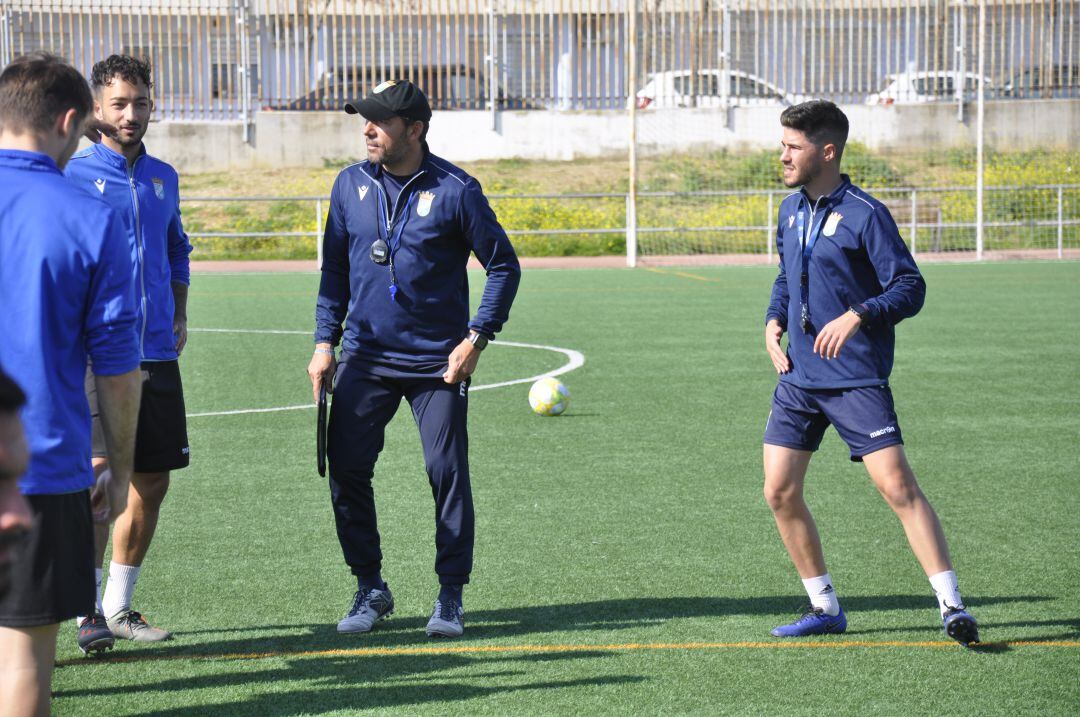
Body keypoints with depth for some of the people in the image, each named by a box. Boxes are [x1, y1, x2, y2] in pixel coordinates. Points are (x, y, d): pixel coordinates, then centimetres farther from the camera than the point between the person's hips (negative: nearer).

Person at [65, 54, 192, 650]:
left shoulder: (162, 177, 13)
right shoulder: (73, 176, -4)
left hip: (157, 354, 6)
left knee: (152, 482, 9)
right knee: (100, 473, -13)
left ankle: (119, 607, 21)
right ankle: (88, 614, -7)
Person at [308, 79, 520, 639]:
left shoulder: (454, 190, -7)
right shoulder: (351, 185, 5)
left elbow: (503, 266, -1)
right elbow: (334, 268, 14)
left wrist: (476, 338, -8)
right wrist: (325, 342, 7)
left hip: (437, 362, -3)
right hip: (364, 358, 4)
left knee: (448, 473, -4)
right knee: (346, 469, -1)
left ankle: (450, 595, 9)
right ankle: (369, 589, 14)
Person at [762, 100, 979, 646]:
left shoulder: (865, 215, -11)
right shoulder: (790, 210, 11)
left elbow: (910, 288, -13)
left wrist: (857, 316, -27)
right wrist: (774, 320, 7)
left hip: (857, 379, -7)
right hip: (799, 377, 7)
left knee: (897, 486, -14)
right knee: (779, 492, 2)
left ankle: (952, 606, -8)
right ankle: (825, 608, 16)